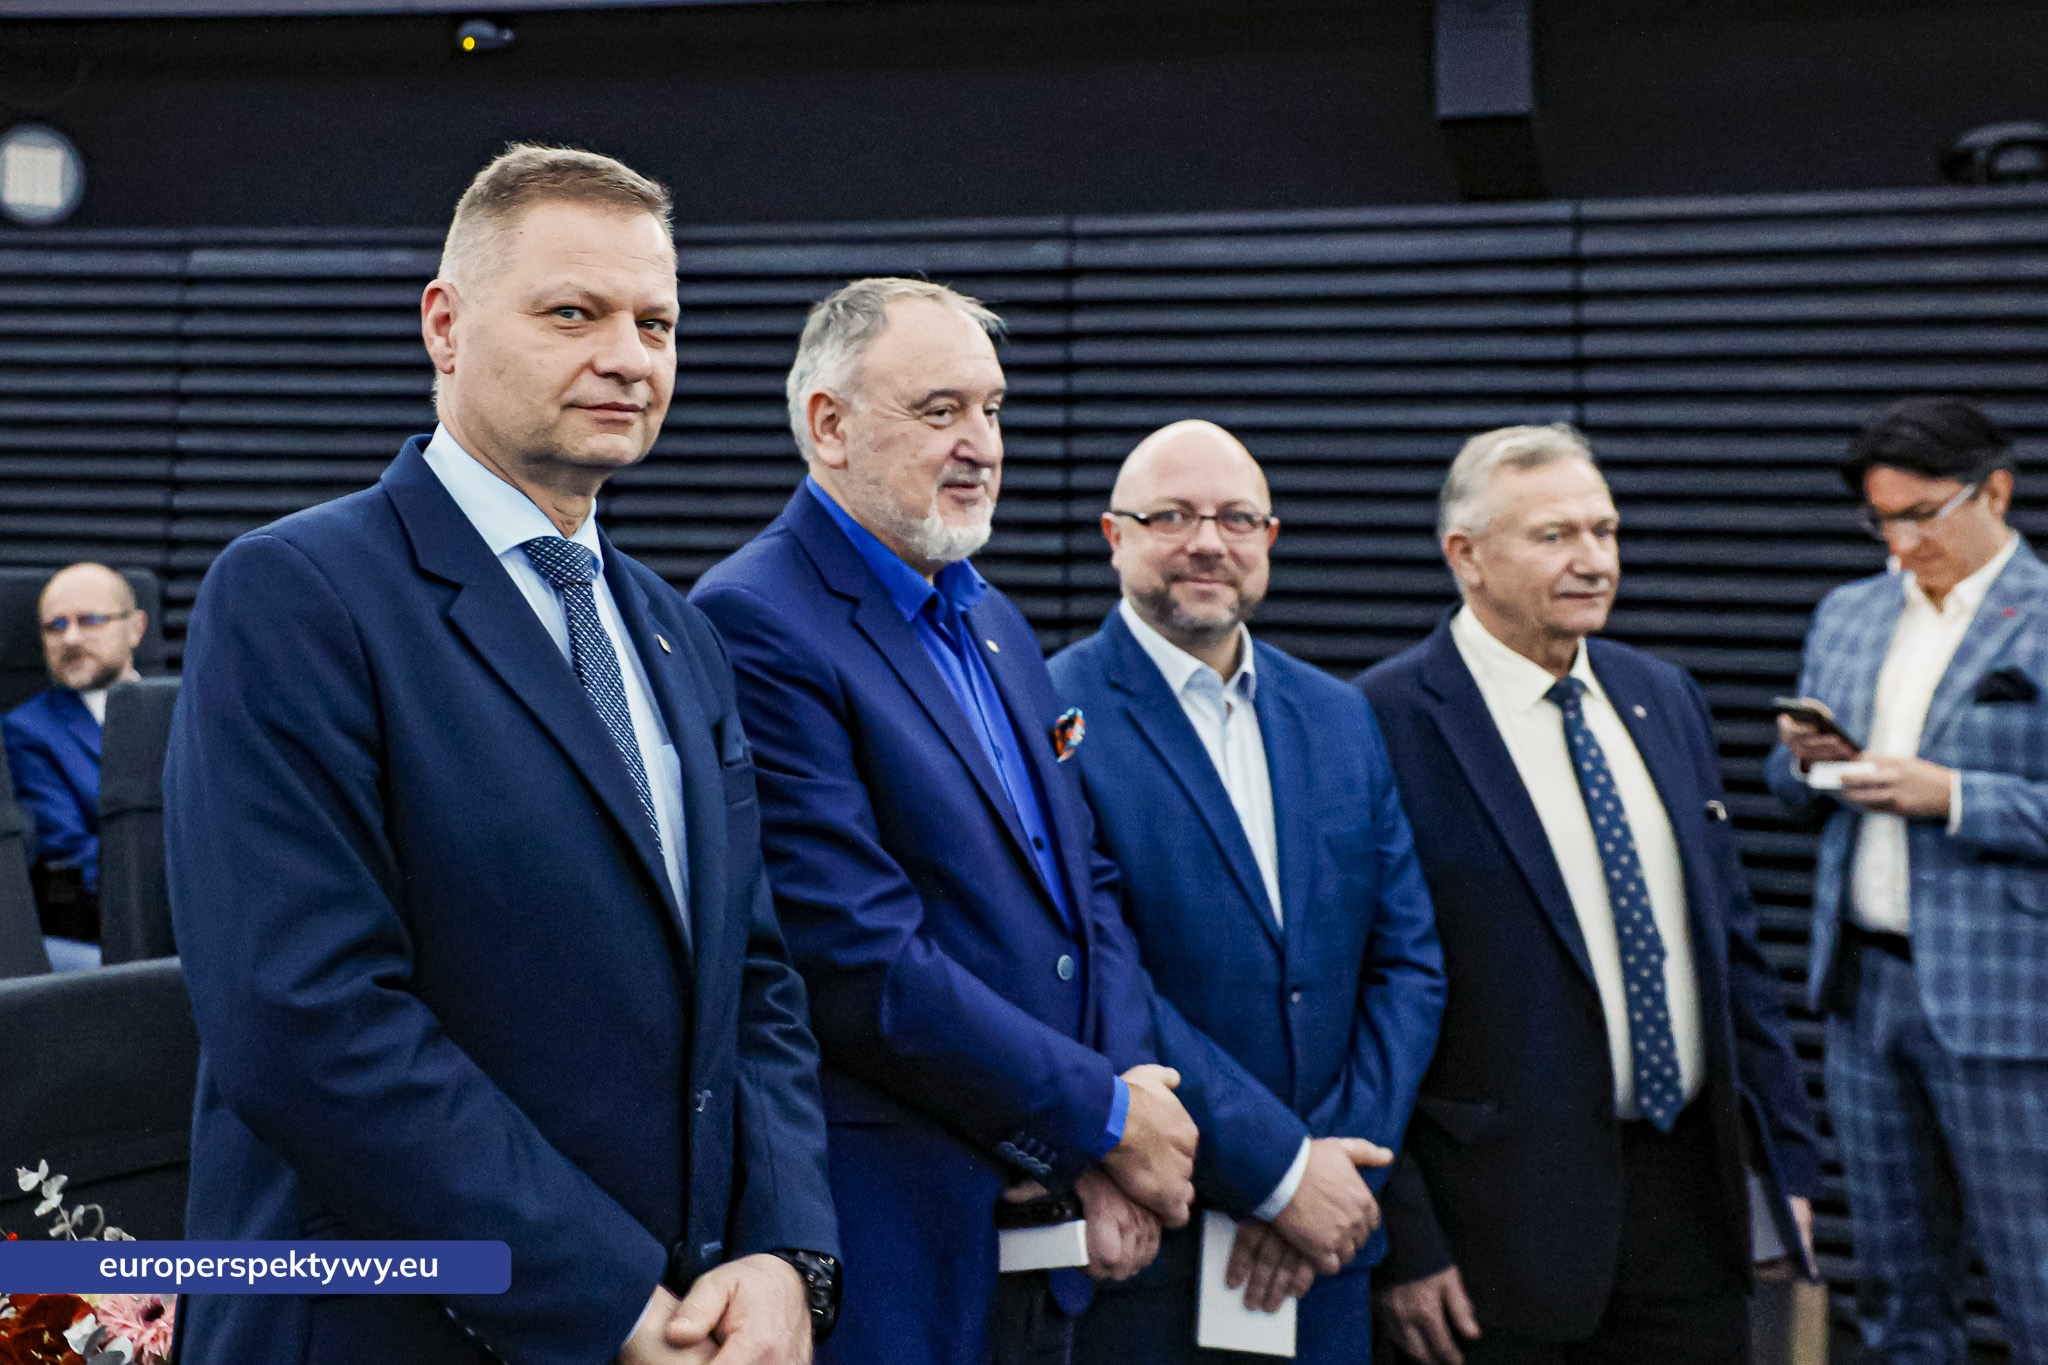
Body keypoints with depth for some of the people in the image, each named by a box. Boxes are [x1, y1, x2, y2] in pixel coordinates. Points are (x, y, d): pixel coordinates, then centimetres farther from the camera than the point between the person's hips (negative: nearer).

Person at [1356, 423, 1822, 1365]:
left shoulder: (1663, 698, 9)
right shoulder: (1385, 723, -13)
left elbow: (1731, 937, 14)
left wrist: (1787, 1149, 13)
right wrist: (1402, 1239, -15)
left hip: (1691, 1188, 6)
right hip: (1500, 1213, -6)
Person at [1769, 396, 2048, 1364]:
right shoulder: (1847, 613, 12)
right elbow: (1794, 791, 18)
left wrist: (1953, 797, -21)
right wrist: (1810, 762, -4)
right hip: (1862, 983, 6)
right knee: (1897, 1286, 16)